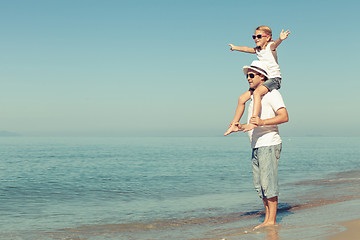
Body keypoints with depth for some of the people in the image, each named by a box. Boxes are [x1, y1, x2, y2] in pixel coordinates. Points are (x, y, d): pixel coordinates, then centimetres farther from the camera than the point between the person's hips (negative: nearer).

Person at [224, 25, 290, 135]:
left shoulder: (270, 46, -5)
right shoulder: (258, 50, 16)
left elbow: (275, 44, -29)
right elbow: (246, 49, 35)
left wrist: (280, 39, -53)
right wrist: (235, 48, 52)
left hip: (274, 78, -8)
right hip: (263, 80, 8)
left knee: (257, 92, -36)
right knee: (242, 99, 2)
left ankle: (254, 121, -46)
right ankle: (234, 124, 13)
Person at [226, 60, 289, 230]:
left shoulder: (271, 93, -5)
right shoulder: (254, 97, 22)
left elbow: (284, 116, -17)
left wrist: (262, 122, -28)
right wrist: (242, 127, 11)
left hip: (269, 145, -9)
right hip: (256, 146, 9)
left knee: (268, 183, -9)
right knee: (259, 184, 9)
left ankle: (271, 220, -5)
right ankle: (267, 219, 14)